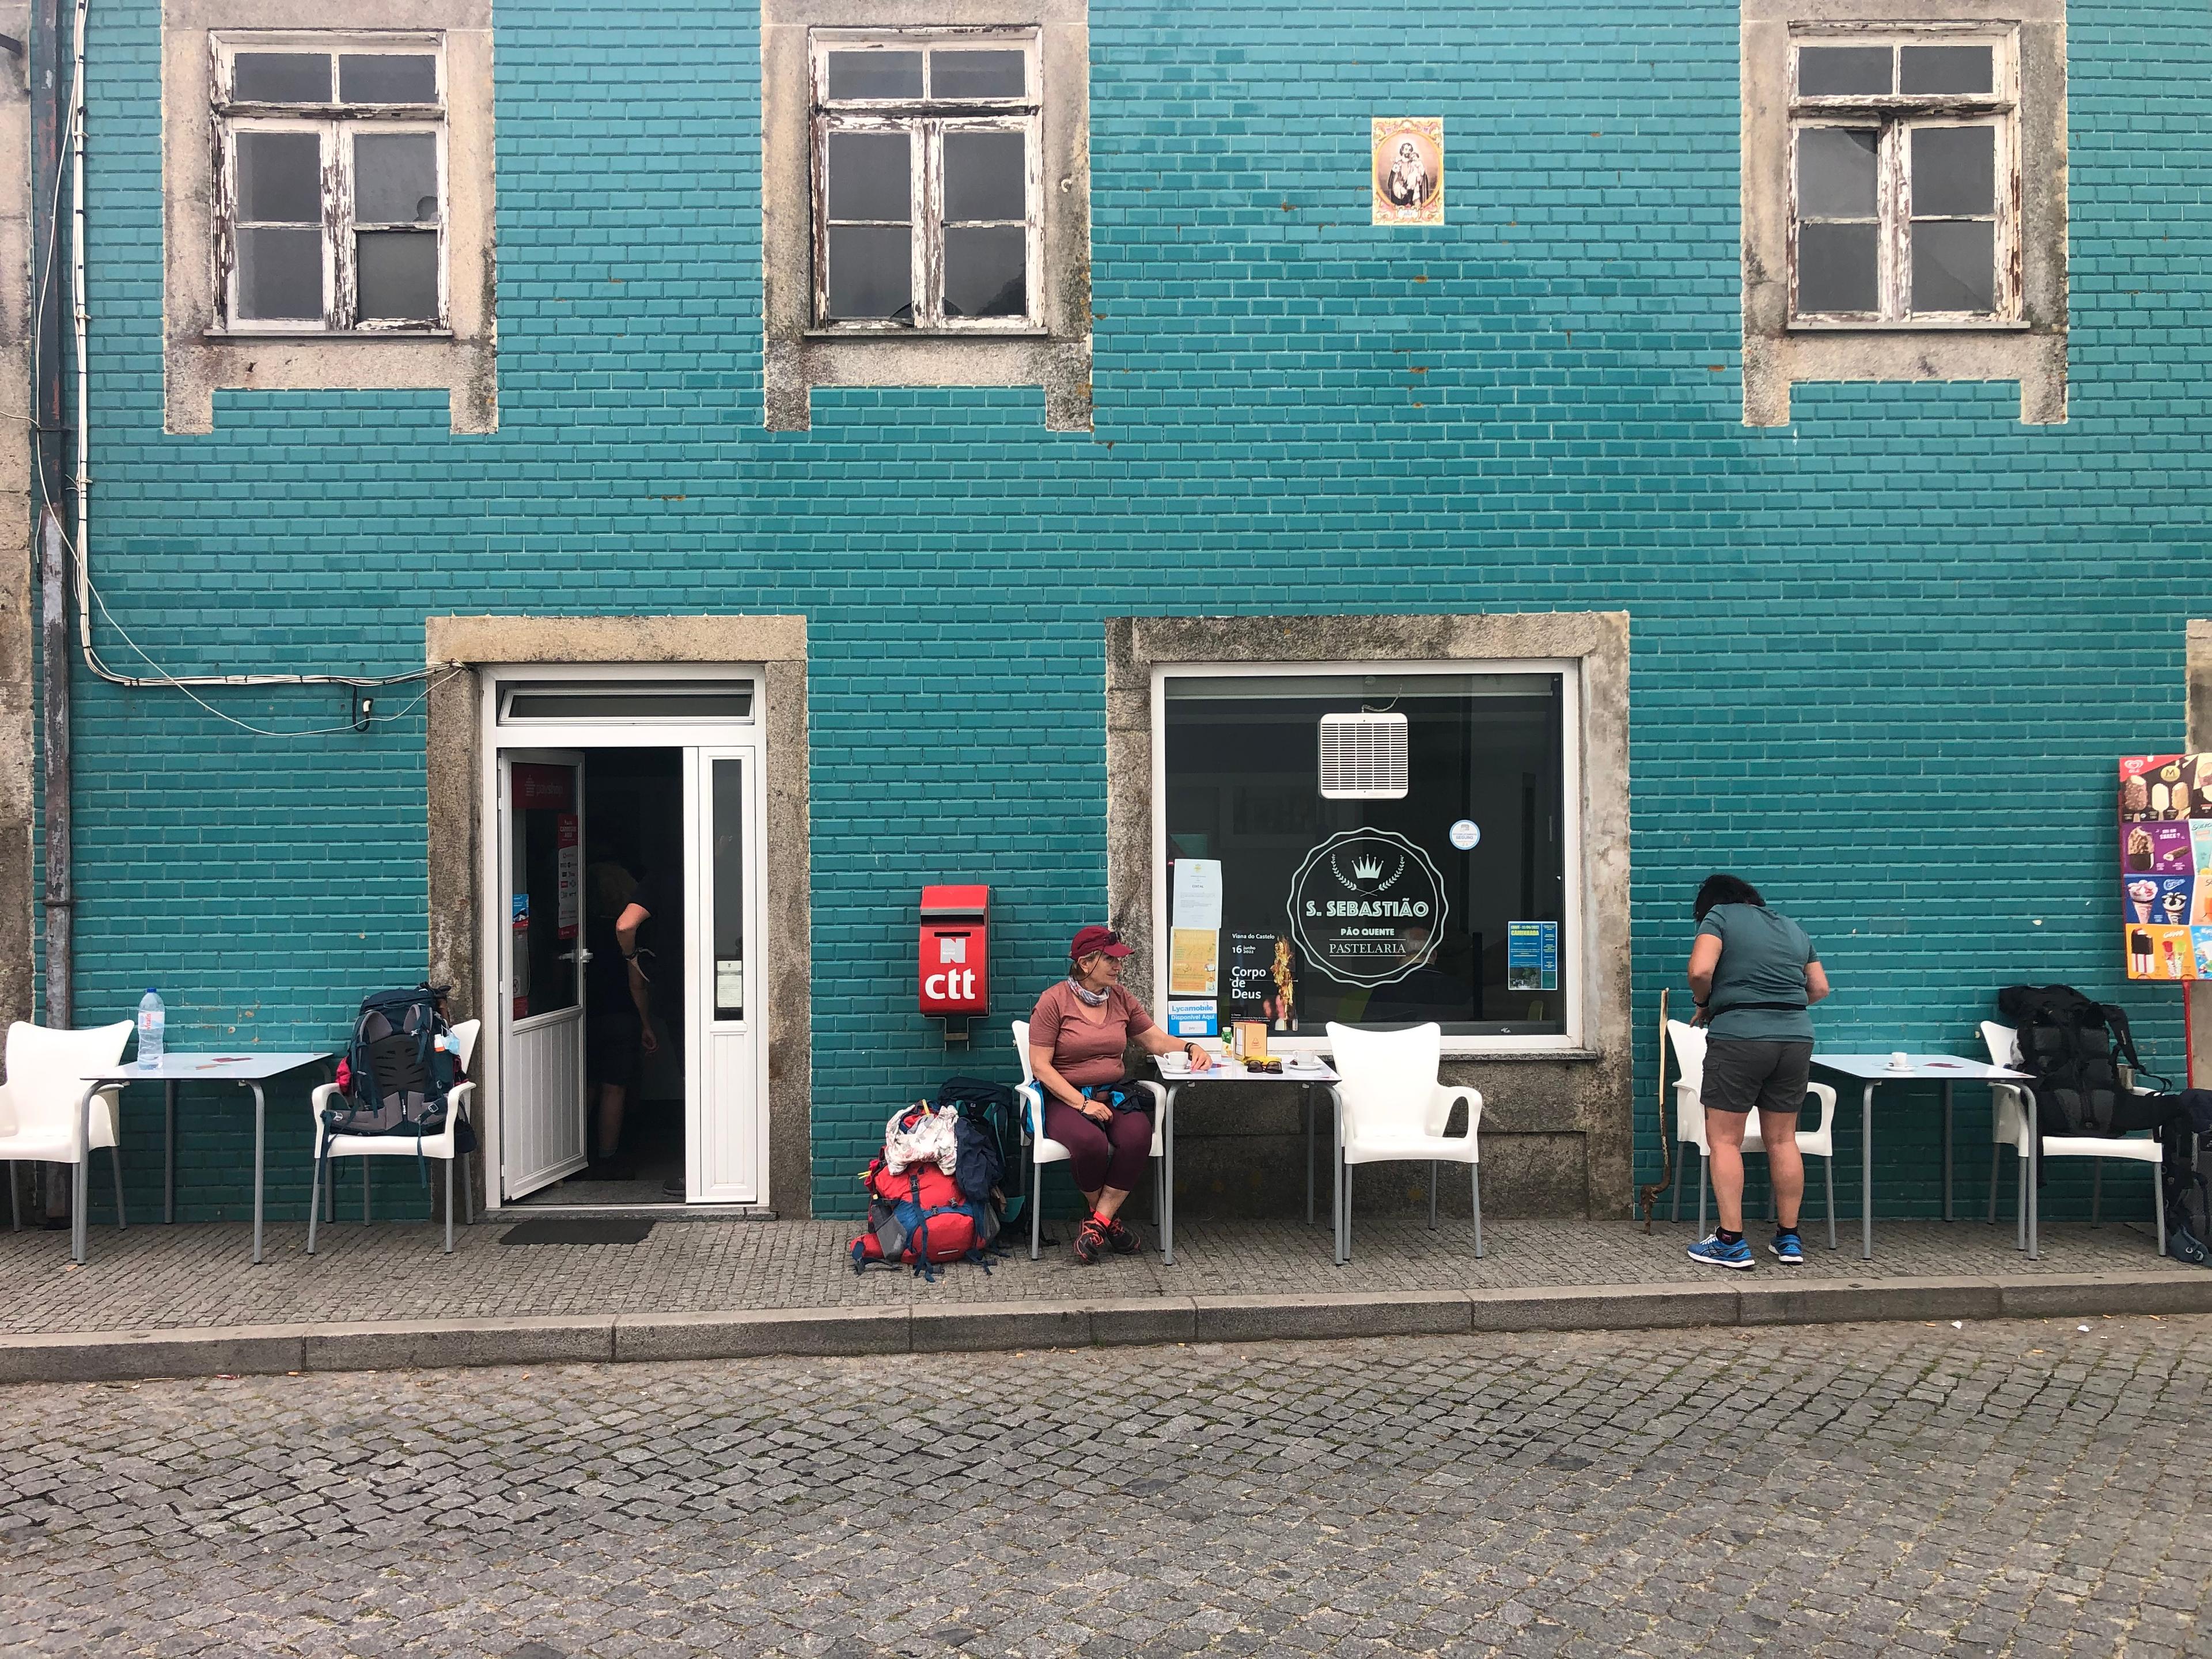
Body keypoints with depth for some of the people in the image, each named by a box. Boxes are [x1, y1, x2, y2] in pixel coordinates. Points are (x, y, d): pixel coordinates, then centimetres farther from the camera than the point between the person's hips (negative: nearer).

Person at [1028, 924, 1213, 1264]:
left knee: (1137, 1136, -30)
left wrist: (1191, 1048, -3)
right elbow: (1040, 1065, -8)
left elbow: (1154, 1039, 18)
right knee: (1091, 1143, -36)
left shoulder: (1121, 999, 11)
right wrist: (1082, 1104, -17)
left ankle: (1097, 1222, -15)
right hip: (1066, 1099, -4)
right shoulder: (1054, 1000, -5)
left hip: (1116, 1095, 4)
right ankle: (1108, 1219, -6)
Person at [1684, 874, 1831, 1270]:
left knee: (1724, 1140, 1)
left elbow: (1700, 971, -13)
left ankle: (1731, 1242, -1)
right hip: (1796, 1036, 6)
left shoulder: (1719, 916, 2)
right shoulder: (1793, 929, 20)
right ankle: (1789, 1239, 19)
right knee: (1782, 1140, 14)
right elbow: (1820, 988, 21)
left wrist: (1704, 1004, 4)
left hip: (1739, 1035, -6)